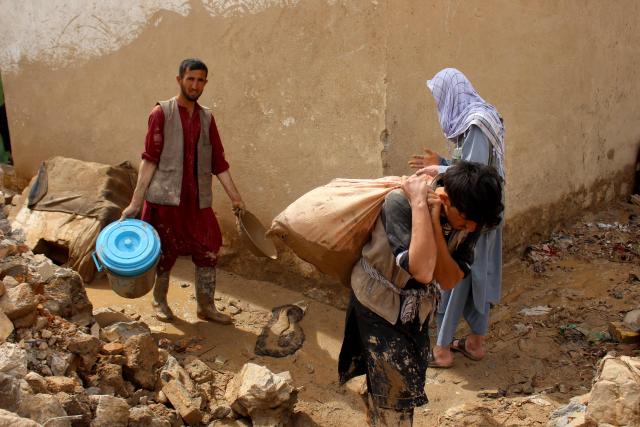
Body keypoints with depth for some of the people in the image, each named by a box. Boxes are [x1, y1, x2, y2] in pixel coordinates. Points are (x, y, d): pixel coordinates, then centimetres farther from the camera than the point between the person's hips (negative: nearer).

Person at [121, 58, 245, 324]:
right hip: (165, 197, -4)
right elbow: (149, 159, -6)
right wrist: (135, 202, -10)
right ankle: (159, 301, 28)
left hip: (198, 200, 4)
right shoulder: (162, 113, -3)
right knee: (164, 252, 6)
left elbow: (218, 162, 11)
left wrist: (235, 197, 8)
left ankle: (206, 306, 18)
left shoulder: (206, 118, 10)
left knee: (208, 251, 4)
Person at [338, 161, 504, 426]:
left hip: (418, 306, 6)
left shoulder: (469, 220, -17)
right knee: (394, 389, 2)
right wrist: (419, 203, -41)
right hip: (379, 303, -6)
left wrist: (435, 221, -33)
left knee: (410, 381, 22)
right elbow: (422, 270, -45)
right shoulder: (401, 203, -34)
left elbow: (448, 280, -23)